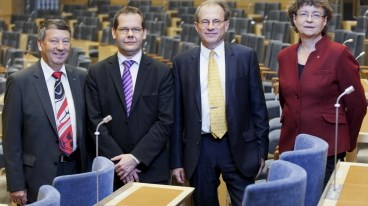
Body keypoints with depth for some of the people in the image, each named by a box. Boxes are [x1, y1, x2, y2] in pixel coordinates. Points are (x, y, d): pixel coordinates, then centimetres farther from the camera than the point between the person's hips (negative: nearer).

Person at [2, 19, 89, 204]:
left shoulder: (82, 78, 5)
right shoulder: (19, 81, -7)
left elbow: (88, 126, 10)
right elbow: (11, 138, -6)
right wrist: (16, 185, -8)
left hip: (77, 170, 4)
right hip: (39, 176, -3)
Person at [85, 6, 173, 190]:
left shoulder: (162, 72, 0)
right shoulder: (97, 72, 2)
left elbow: (165, 121, -5)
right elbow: (95, 121, -2)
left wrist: (136, 157, -14)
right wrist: (119, 160, -11)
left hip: (152, 170, 0)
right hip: (111, 170, 0)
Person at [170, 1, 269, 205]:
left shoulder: (246, 56, 1)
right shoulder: (182, 62, 3)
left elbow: (258, 106, 3)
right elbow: (177, 114, 5)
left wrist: (261, 149, 2)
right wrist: (177, 160, 4)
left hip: (238, 146, -1)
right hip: (199, 149, 1)